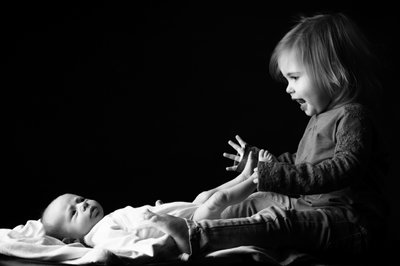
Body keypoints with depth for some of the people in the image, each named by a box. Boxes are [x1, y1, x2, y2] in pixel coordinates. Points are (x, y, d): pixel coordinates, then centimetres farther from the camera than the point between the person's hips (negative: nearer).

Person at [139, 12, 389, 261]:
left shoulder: (353, 116, -15)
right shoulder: (321, 117, 19)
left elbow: (344, 169, -30)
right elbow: (302, 163, 30)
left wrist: (277, 175, -36)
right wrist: (259, 160, 30)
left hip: (350, 220, -10)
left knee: (280, 220, -29)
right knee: (260, 200, 12)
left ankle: (196, 236, -40)